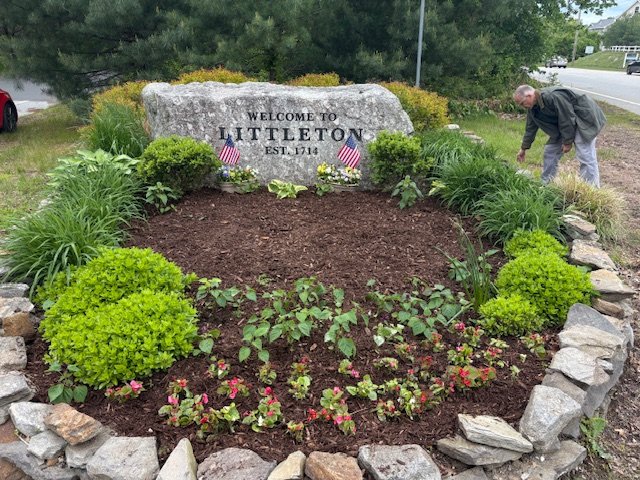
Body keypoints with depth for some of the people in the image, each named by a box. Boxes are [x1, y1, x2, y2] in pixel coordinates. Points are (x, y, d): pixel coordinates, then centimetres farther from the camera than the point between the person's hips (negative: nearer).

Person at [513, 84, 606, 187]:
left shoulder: (553, 97, -31)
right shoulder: (532, 108, -3)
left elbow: (568, 118, -27)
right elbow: (530, 128, 10)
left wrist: (568, 142, -19)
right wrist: (523, 149, 17)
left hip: (584, 118, -9)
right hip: (563, 123, 9)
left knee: (585, 156, -14)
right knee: (550, 152, 7)